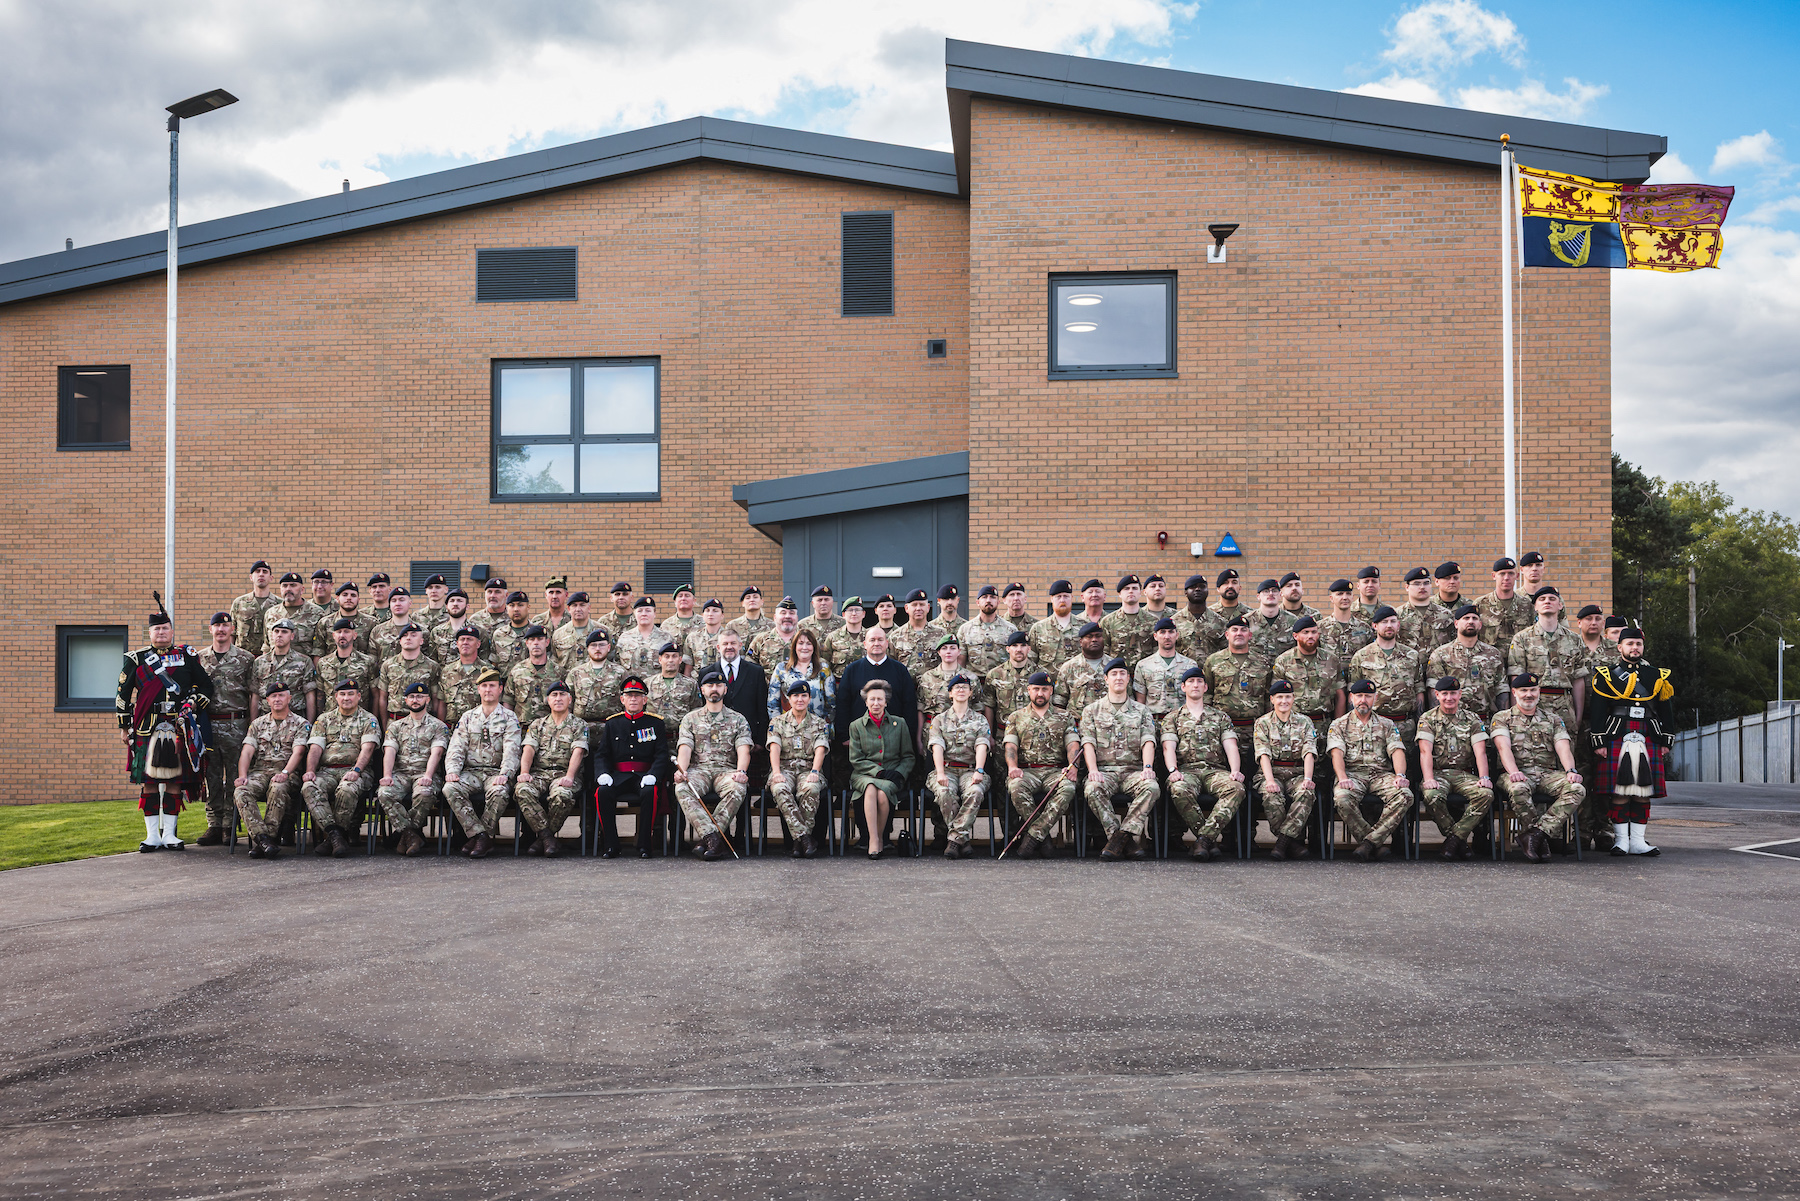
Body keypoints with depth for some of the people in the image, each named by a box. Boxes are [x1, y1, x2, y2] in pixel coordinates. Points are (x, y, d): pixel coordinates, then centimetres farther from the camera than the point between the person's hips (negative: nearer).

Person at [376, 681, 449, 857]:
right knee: (384, 793, -30)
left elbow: (436, 753, -3)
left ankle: (407, 837, -18)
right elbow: (389, 752, 6)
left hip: (425, 773, -2)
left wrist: (427, 776, -22)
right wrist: (387, 775, -13)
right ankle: (413, 836, -29)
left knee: (424, 794, -37)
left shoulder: (438, 726, 12)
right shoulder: (395, 726, 21)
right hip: (400, 773, 3)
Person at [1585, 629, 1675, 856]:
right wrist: (1599, 742, -7)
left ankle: (1638, 841, 7)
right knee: (1619, 791, -5)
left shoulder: (1657, 676, 15)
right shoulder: (1606, 675, 5)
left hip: (1648, 741, 3)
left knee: (1644, 791, 2)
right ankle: (1621, 840, 3)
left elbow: (1666, 711, 17)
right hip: (1616, 739, -3)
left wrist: (1666, 742, 10)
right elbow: (1596, 711, 0)